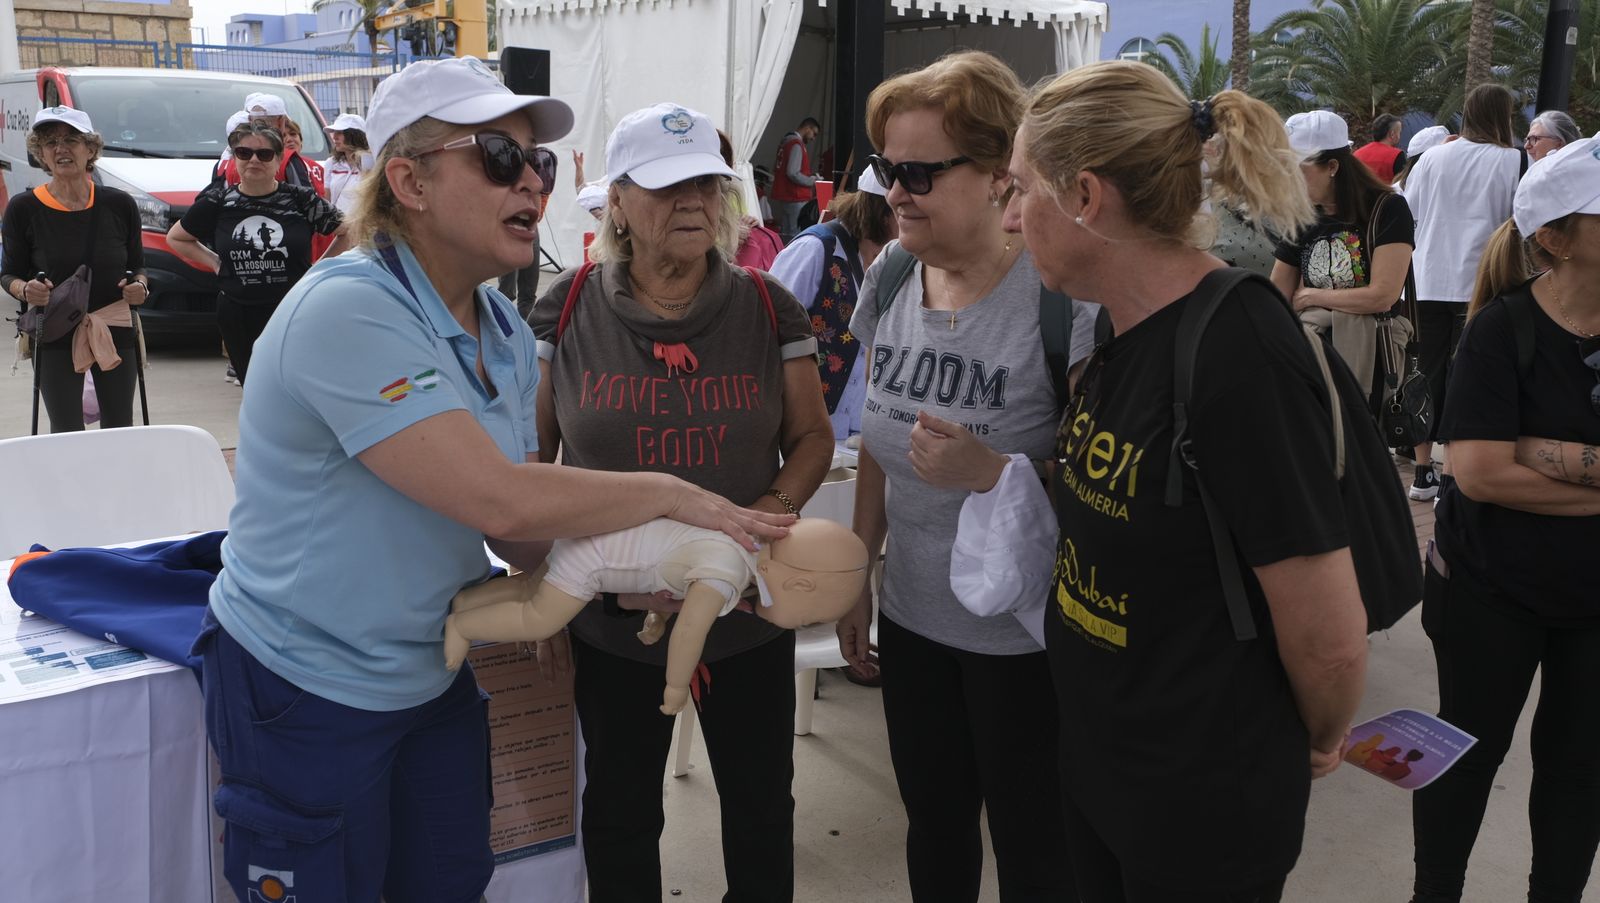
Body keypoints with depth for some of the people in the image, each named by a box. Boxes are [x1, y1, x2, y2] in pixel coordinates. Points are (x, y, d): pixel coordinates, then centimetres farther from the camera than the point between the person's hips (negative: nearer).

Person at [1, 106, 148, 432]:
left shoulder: (119, 204, -1)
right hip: (54, 335, -2)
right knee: (67, 436, -4)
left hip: (116, 331, 2)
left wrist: (140, 285, -11)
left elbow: (137, 266, 10)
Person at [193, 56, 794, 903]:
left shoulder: (506, 335, 0)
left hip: (433, 673, 7)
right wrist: (672, 494, -21)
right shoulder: (347, 311, -26)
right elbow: (501, 502, -33)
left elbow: (518, 526, 2)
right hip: (305, 694, -7)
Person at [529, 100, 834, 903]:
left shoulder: (769, 309, -5)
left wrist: (772, 510, -15)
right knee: (620, 808, 19)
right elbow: (530, 451, 1)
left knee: (761, 802, 17)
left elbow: (811, 435, 2)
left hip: (748, 612, 1)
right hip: (612, 617, 0)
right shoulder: (565, 312, -6)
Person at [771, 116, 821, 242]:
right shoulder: (797, 145, -14)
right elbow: (793, 173, -23)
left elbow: (775, 169, 19)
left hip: (781, 197, 10)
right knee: (795, 235, -7)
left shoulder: (786, 141, 14)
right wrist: (812, 181, -8)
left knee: (785, 234, 13)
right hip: (795, 199, -10)